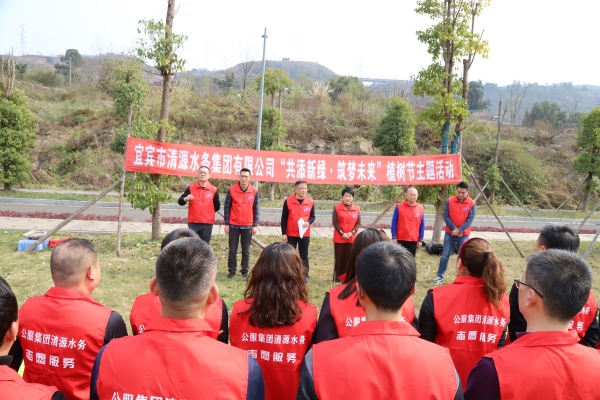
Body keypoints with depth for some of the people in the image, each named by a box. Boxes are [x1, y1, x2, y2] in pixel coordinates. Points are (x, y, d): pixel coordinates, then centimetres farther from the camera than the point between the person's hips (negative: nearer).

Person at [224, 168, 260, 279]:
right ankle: (232, 270, 19)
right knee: (232, 250, 7)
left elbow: (256, 209, 2)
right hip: (233, 225, 0)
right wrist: (226, 224, -3)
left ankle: (245, 271, 20)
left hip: (248, 226, 0)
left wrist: (255, 225, -2)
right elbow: (227, 207, 0)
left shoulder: (254, 191, -2)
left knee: (246, 250, 9)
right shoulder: (231, 190, -4)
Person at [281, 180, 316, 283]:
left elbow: (312, 216, 8)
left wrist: (308, 222, -15)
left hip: (305, 234, 2)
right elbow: (284, 218, -4)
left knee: (304, 256, 9)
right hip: (291, 234, -2)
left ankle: (305, 276, 18)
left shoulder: (310, 202, -1)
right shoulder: (288, 201, -7)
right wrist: (283, 233, -7)